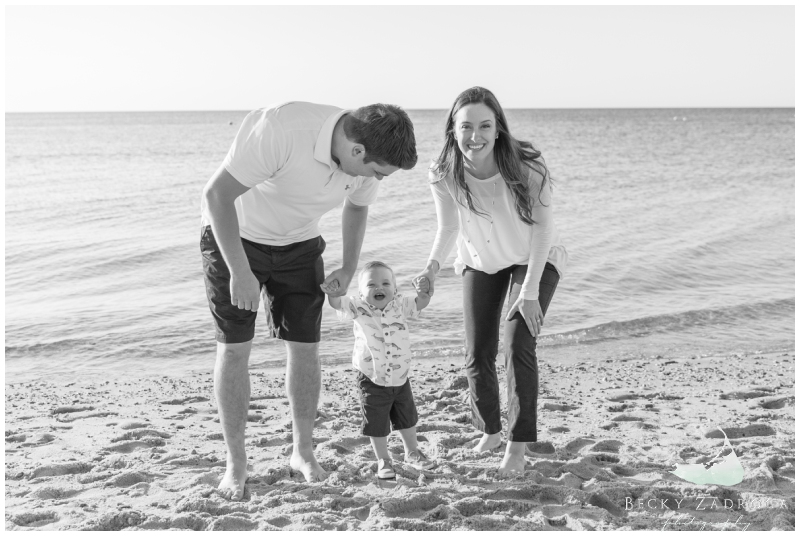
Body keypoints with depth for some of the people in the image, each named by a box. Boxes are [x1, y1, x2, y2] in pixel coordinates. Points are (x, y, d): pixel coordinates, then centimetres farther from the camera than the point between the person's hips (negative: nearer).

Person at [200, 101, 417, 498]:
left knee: (305, 346, 1)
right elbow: (216, 194, -31)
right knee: (234, 347, -5)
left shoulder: (367, 158, -16)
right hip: (234, 235, -4)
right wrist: (240, 272, -30)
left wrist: (348, 268, 2)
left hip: (298, 242, 5)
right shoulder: (280, 129, -37)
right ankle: (236, 464, 7)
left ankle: (303, 451, 18)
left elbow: (357, 205, 8)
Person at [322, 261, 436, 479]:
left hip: (400, 377, 3)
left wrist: (423, 290, -35)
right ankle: (383, 460, 26)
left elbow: (420, 304, -13)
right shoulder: (358, 308, -13)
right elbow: (339, 304, -25)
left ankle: (412, 452, 42)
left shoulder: (400, 305, -6)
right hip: (372, 380, -3)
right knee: (376, 424, 6)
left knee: (407, 418, 20)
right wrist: (332, 293, -48)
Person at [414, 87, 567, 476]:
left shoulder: (525, 166, -34)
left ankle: (518, 447, -3)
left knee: (518, 346, -18)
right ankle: (489, 433, 29)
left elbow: (542, 227, -24)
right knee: (478, 356, 1)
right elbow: (449, 228, -16)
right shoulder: (443, 175, -27)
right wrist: (433, 266, -37)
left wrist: (530, 291, -26)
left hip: (534, 259, -3)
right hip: (481, 261, 3)